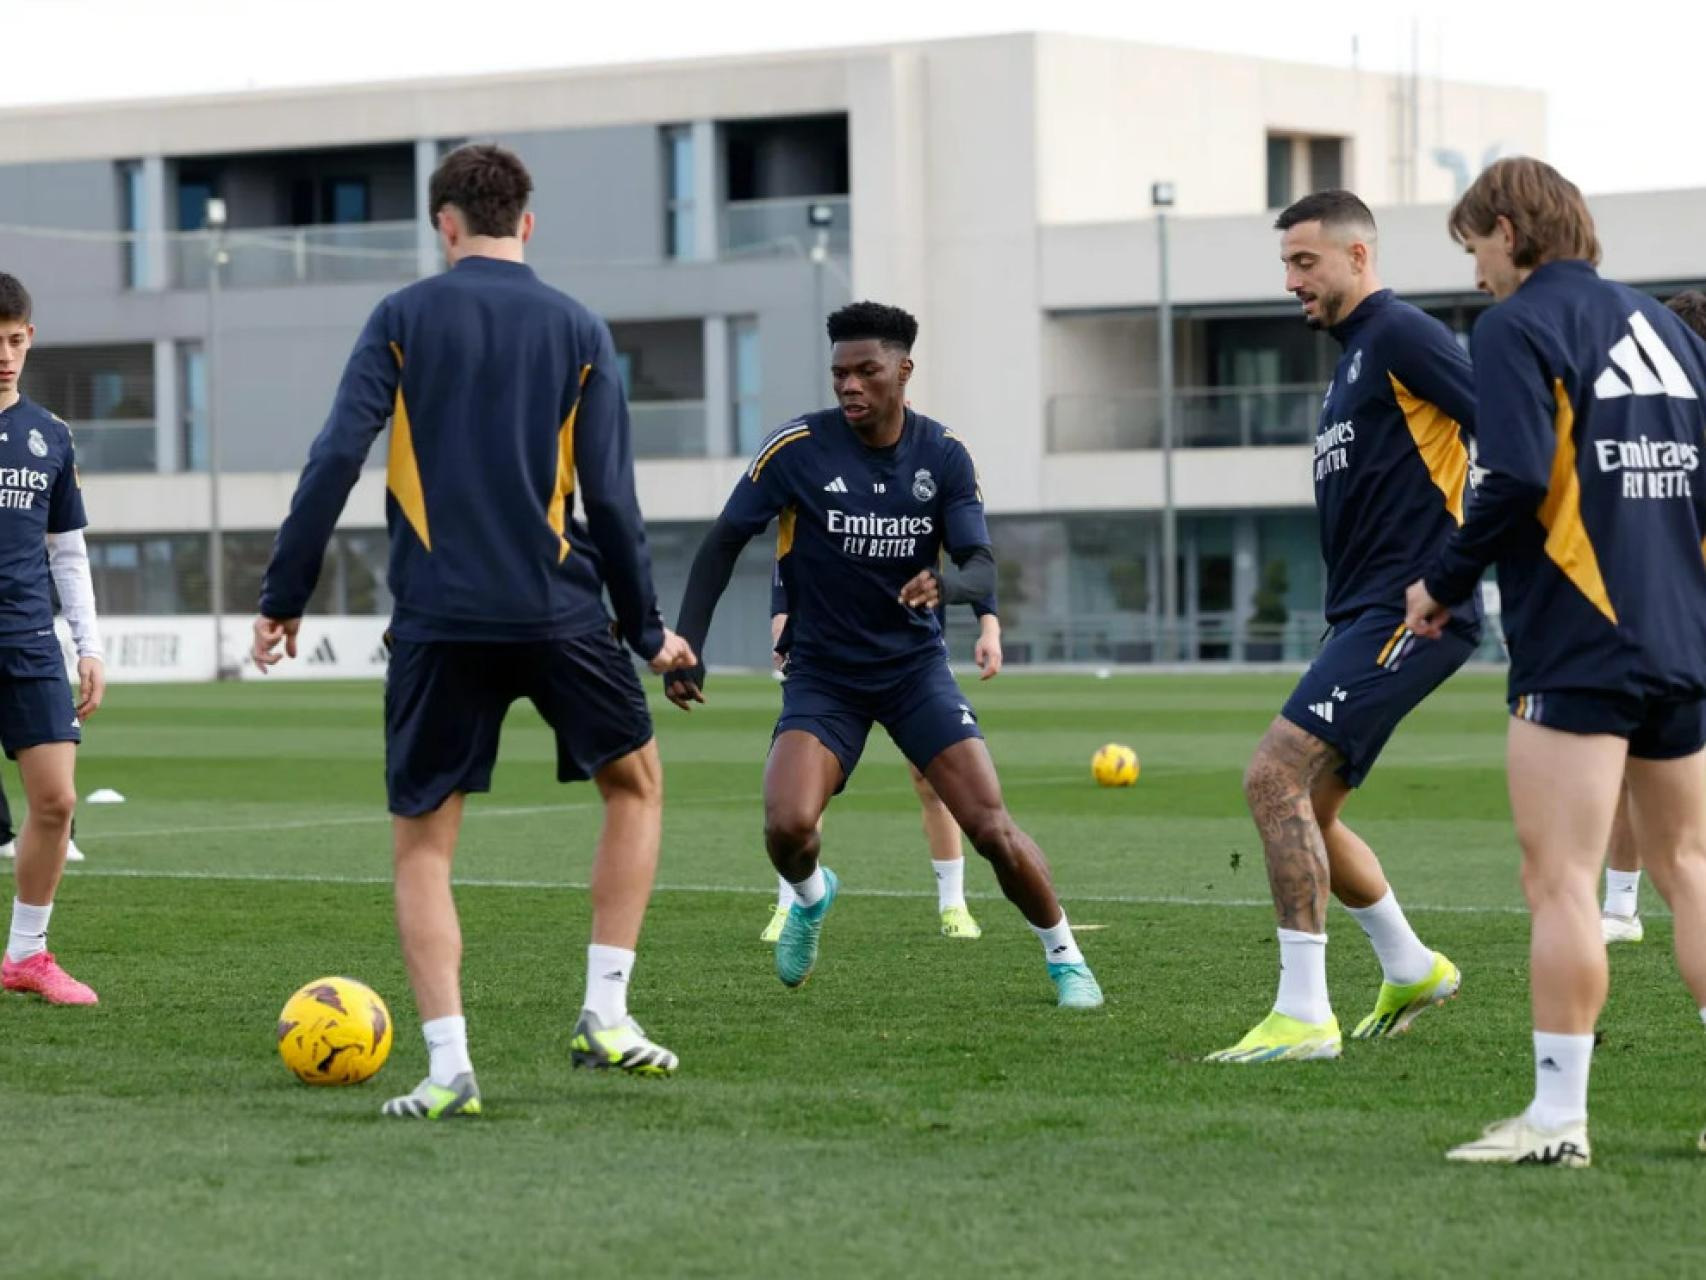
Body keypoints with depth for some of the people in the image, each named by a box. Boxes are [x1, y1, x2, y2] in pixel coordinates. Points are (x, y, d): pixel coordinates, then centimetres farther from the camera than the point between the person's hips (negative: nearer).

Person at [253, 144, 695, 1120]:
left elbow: (335, 460, -6)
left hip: (440, 625, -1)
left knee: (423, 841, 8)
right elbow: (609, 497, 2)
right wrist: (649, 631, 11)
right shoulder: (579, 331, 5)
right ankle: (606, 1014, 14)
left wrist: (285, 595, 0)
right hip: (560, 615, 1)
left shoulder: (404, 319, 2)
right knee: (636, 783, 23)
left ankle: (449, 1065, -6)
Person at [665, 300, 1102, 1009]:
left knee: (992, 828, -12)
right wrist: (687, 648, -11)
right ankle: (811, 896, 14)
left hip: (915, 665, 1)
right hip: (822, 672, -1)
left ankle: (1065, 957, 13)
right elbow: (723, 543, -3)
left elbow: (982, 568, -10)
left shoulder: (944, 456, -5)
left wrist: (942, 587, -34)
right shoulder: (798, 448, -10)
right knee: (787, 826, -23)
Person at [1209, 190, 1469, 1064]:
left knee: (1276, 775, -18)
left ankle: (1303, 1016, -18)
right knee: (1306, 811, 14)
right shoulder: (1355, 355, 22)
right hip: (1368, 615, 10)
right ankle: (1410, 970, 31)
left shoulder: (1400, 336, -9)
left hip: (1407, 612, -10)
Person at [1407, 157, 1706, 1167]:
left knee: (1560, 880, -6)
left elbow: (1516, 479, -17)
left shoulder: (1522, 325, -6)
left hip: (1578, 648, -7)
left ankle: (1558, 1119, -7)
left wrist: (1445, 583, -5)